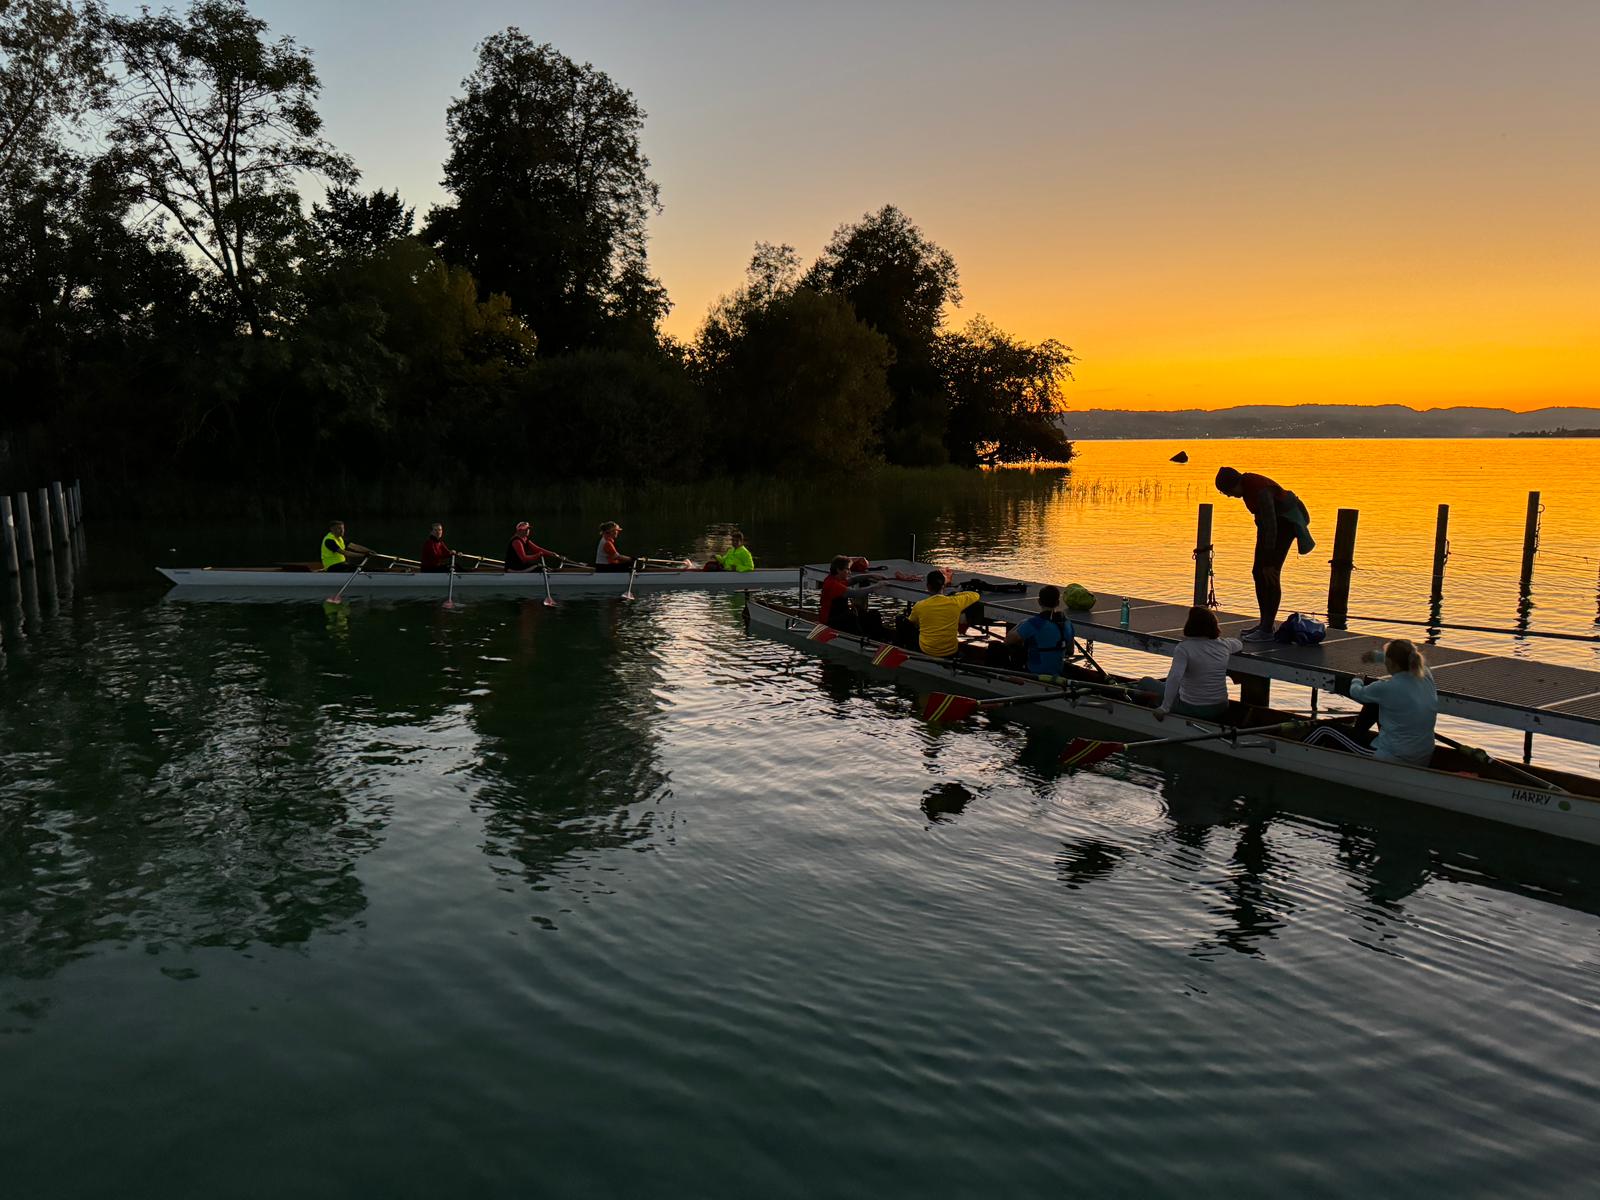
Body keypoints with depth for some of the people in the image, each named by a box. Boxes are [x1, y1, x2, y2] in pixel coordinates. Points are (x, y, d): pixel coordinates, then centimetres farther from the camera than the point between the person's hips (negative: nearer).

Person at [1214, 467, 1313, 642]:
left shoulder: (1260, 490, -31)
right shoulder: (1245, 484, -3)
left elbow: (1270, 527, -30)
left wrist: (1268, 563, -27)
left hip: (1286, 521, -9)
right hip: (1272, 520, 9)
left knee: (1271, 574, -13)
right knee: (1258, 572, 7)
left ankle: (1268, 630, -11)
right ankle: (1266, 623, 14)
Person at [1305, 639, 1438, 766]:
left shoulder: (1389, 688, -23)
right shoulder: (1426, 678, -5)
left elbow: (1356, 693, -2)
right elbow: (1408, 657, 19)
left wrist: (1356, 681, 21)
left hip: (1391, 761, -7)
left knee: (1324, 732, 8)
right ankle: (1357, 734, 44)